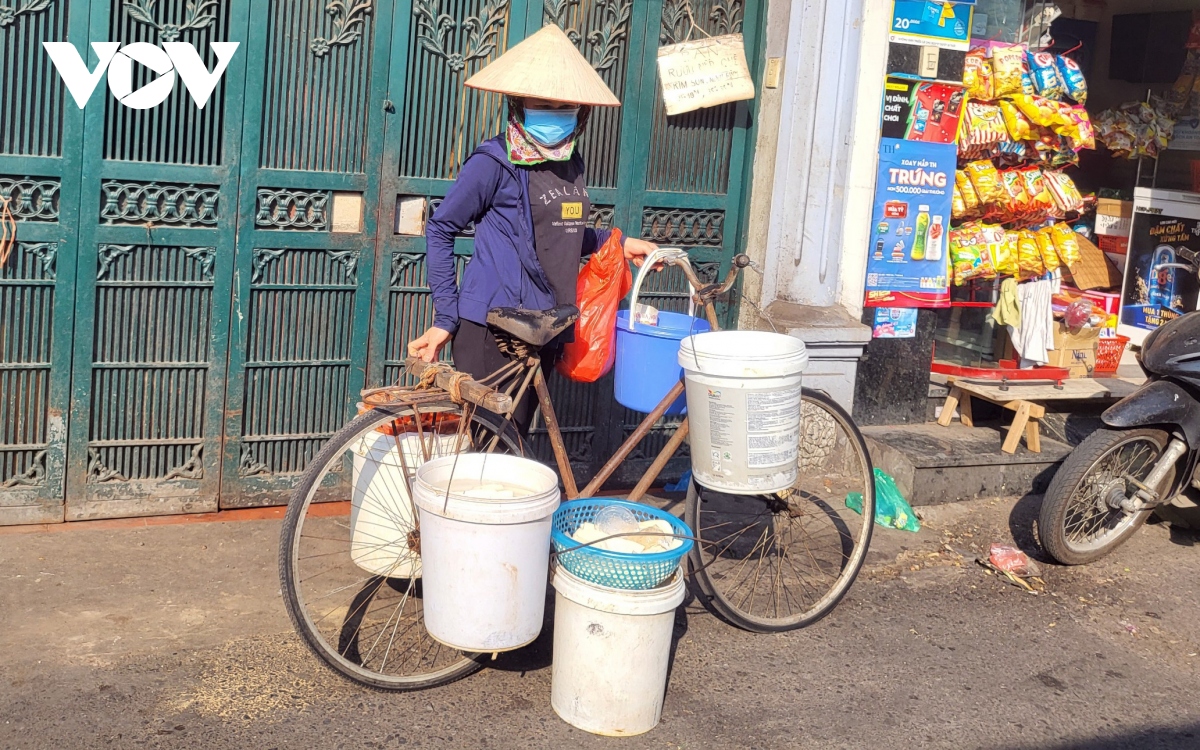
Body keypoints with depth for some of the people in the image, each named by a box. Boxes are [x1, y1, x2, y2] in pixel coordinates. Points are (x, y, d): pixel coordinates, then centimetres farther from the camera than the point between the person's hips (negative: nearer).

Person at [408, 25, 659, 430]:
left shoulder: (572, 164, 11)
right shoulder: (495, 161, -8)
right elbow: (440, 230, -3)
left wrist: (618, 242, 15)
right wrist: (445, 317, -7)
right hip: (492, 326, -6)